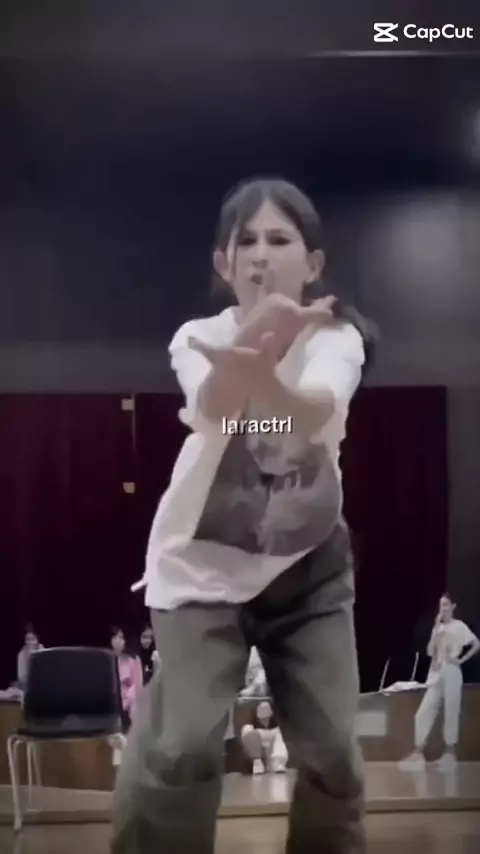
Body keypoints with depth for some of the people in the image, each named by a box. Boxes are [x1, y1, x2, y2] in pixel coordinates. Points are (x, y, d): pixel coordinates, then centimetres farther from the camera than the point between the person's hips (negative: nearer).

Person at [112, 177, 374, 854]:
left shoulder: (337, 338, -14)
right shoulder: (199, 338, -14)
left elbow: (317, 415, -38)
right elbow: (212, 409, -39)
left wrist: (260, 374, -64)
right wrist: (263, 338, -62)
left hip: (308, 563, 2)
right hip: (202, 565, -1)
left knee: (333, 754, 0)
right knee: (179, 749, -16)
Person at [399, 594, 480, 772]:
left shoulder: (459, 626, 0)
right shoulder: (438, 628, 17)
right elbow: (430, 652, 4)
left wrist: (461, 660, -9)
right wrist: (436, 629, 0)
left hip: (451, 673, -6)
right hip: (436, 675, 6)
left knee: (451, 714, -2)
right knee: (423, 713, -2)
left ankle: (450, 753, 4)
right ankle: (418, 753, -3)